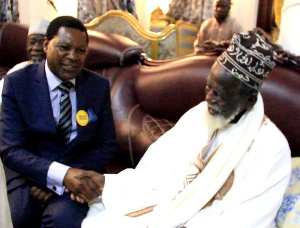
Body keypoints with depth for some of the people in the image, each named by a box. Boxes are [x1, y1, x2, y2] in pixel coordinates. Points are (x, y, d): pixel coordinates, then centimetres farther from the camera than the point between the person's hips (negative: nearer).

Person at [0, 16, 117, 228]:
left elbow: (107, 145, 4)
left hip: (79, 173, 0)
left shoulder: (99, 86, 2)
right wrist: (62, 175, -27)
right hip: (28, 173, 1)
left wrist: (72, 177, -13)